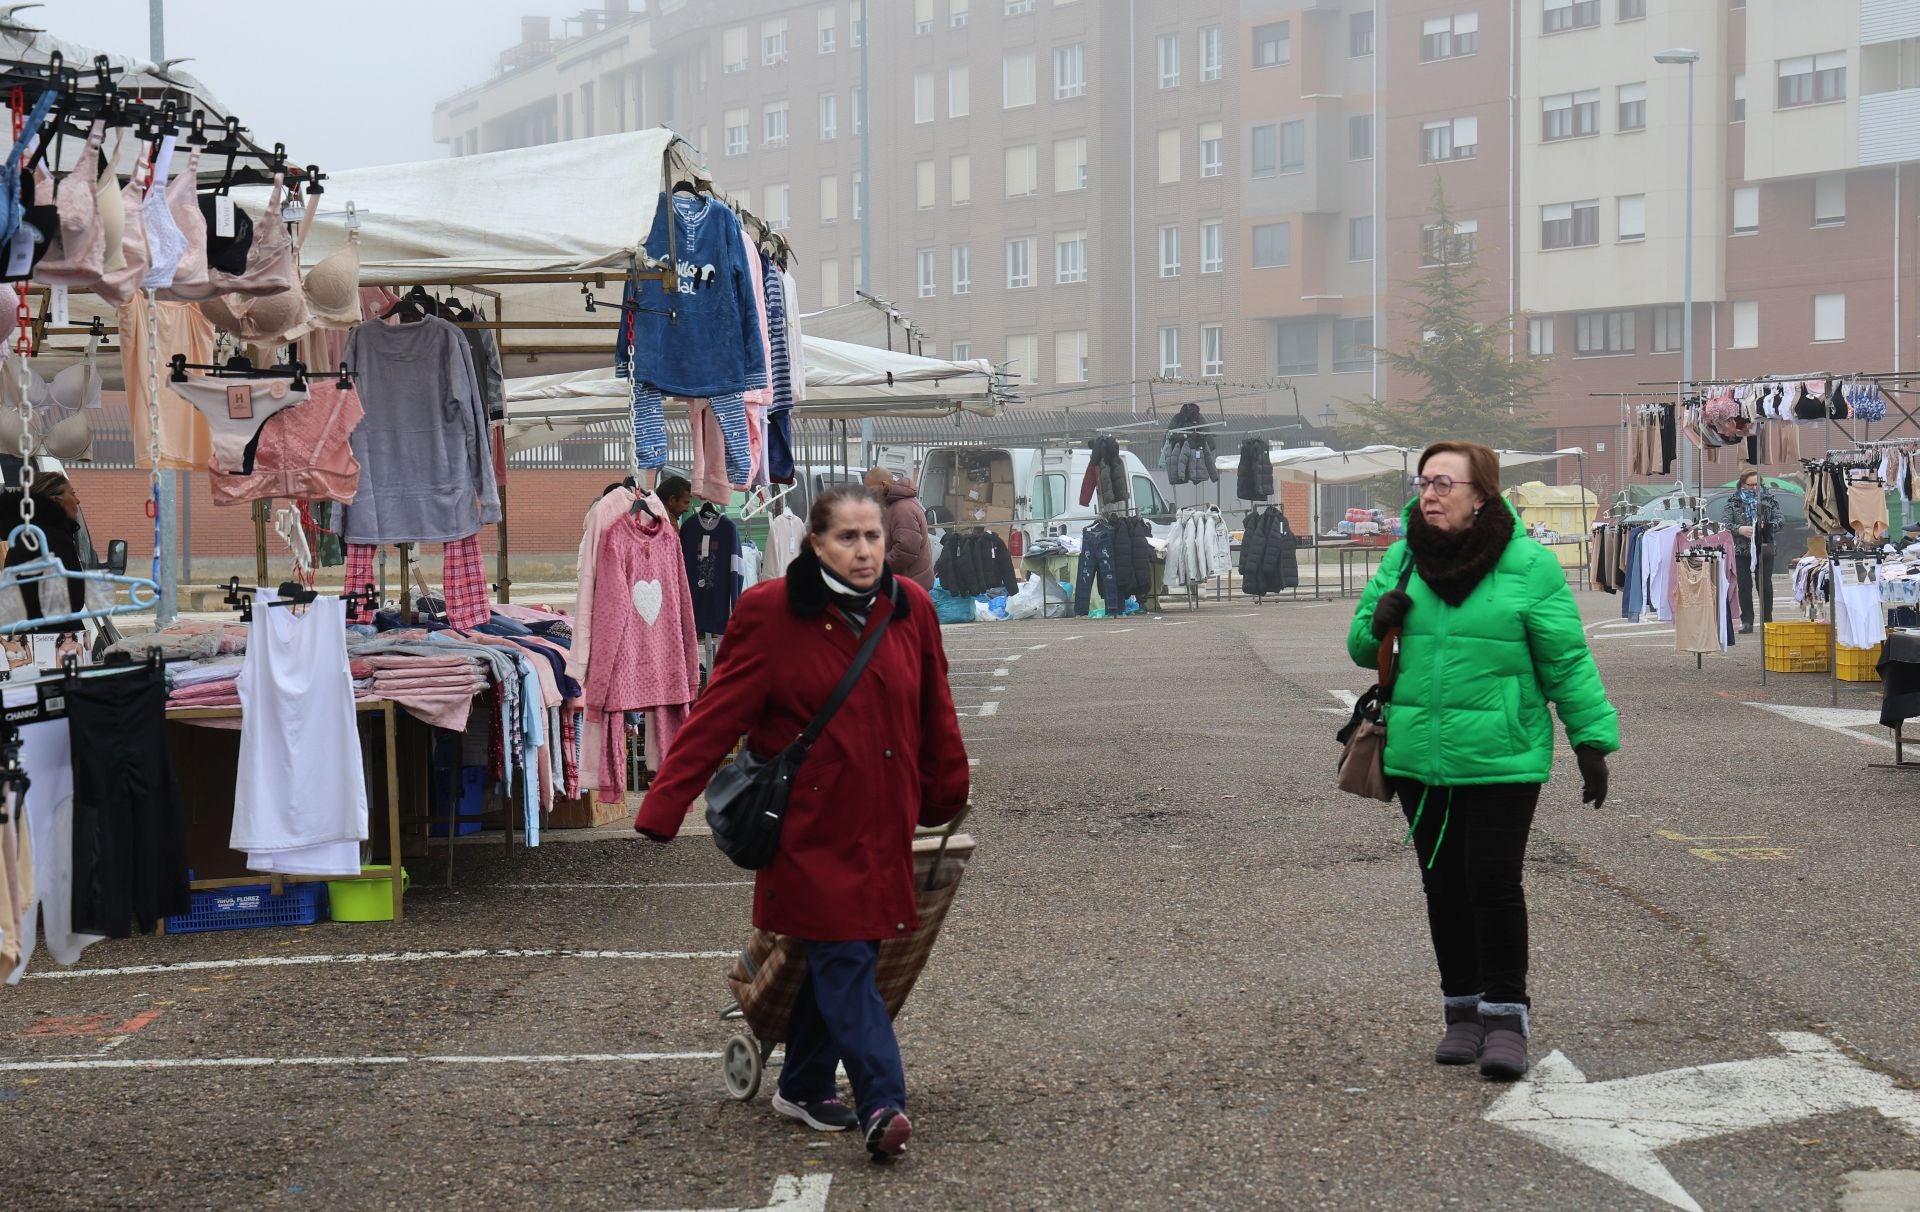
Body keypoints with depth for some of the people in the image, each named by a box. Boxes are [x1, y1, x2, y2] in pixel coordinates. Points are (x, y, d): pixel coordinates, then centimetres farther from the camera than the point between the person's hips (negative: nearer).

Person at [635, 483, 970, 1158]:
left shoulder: (910, 608, 3)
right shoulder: (771, 614, -10)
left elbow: (935, 715, 14)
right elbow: (716, 718, -12)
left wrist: (947, 797, 21)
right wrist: (660, 812, -18)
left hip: (884, 824, 5)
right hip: (812, 826, -5)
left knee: (836, 958, 13)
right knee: (846, 961, -10)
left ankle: (804, 1088, 28)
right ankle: (882, 1105, -12)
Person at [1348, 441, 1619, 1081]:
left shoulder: (1528, 565, -6)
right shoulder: (1402, 559, 7)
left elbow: (1567, 661, -2)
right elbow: (1361, 648, 15)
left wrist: (1592, 740, -5)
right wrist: (1375, 624, -8)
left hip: (1501, 758, -4)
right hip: (1419, 758, 5)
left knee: (1493, 882, -6)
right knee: (1444, 885, 11)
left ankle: (1506, 1016, 8)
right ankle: (1462, 1010, 24)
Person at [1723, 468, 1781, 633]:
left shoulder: (1768, 498, 5)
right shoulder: (1733, 501, 4)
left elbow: (1778, 520, 3)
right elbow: (1727, 524, -1)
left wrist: (1767, 526, -17)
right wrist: (1741, 530, -19)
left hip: (1765, 548, 0)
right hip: (1742, 550, 0)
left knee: (1765, 585, 3)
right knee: (1745, 585, 2)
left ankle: (1767, 620, 13)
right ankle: (1746, 621, 7)